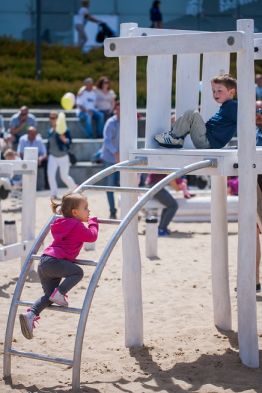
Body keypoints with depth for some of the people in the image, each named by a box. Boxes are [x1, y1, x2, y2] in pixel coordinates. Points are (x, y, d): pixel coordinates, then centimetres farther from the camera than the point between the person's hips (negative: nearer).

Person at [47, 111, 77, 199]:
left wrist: (64, 139, -36)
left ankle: (74, 188, 31)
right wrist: (48, 153, 20)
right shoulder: (50, 130, 5)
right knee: (50, 175, -11)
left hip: (63, 156, -5)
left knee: (64, 176, 5)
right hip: (52, 156, 5)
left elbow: (69, 141, -15)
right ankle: (54, 194, -3)